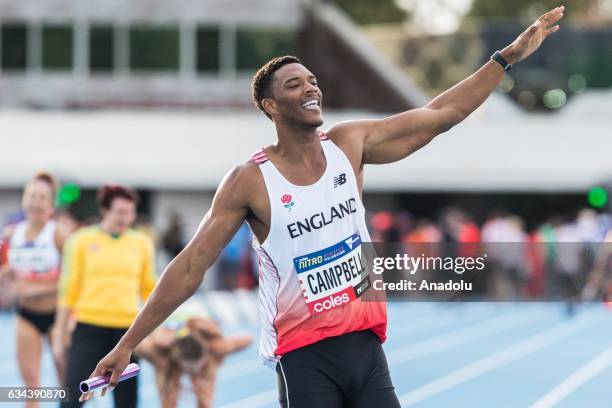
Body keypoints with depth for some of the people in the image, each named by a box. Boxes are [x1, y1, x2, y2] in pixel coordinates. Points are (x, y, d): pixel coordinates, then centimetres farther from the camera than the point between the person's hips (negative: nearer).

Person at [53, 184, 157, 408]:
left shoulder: (142, 243, 7)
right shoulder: (82, 240, 1)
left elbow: (149, 290, 14)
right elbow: (68, 289, 4)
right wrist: (60, 336, 3)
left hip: (127, 330, 2)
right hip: (89, 328, -2)